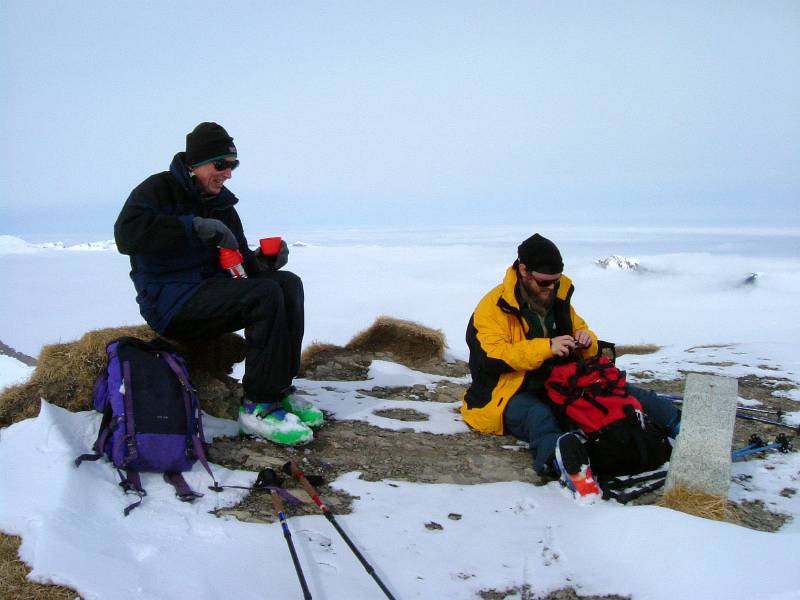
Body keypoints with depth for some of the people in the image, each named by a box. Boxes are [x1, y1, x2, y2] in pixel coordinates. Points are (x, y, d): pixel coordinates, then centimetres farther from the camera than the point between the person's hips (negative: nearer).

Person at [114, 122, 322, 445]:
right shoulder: (159, 188, -6)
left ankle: (280, 389, -11)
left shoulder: (221, 203, 17)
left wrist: (261, 261, -5)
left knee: (289, 283, -13)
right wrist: (195, 226, -27)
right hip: (170, 303, -8)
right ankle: (258, 407, -23)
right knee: (265, 294, -28)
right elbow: (127, 234, -25)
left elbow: (239, 260, 19)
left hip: (211, 292, 8)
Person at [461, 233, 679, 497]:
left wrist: (586, 340, -5)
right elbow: (493, 358, -23)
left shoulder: (558, 297, 11)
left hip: (559, 383, 8)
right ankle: (560, 455, -72)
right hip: (512, 393, -8)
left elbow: (580, 329, 23)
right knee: (539, 418, -41)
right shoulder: (494, 307, -11)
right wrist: (545, 347, -30)